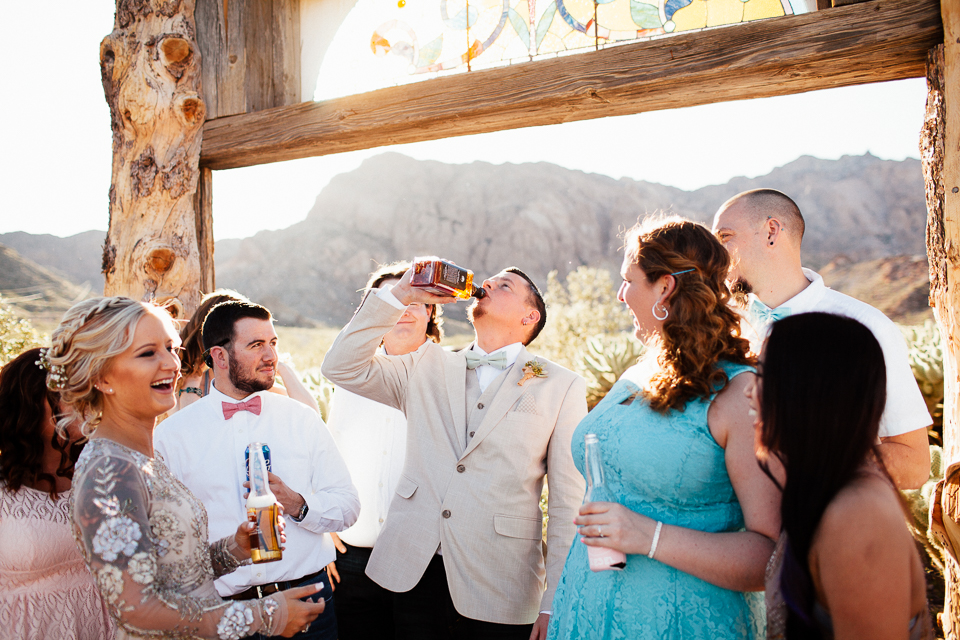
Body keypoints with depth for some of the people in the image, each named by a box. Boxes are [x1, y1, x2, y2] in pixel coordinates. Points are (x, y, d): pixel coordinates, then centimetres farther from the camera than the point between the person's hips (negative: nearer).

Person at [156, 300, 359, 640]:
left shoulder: (303, 420, 3)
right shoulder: (172, 434, 0)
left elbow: (348, 506, 2)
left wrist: (297, 504, -15)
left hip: (307, 600, 1)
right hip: (220, 609, -1)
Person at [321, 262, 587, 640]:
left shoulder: (562, 387, 1)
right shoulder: (427, 367, 10)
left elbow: (569, 504, -2)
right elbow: (342, 367, 1)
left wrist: (554, 605, -6)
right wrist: (401, 295, -4)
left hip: (498, 591, -2)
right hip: (414, 573, 3)